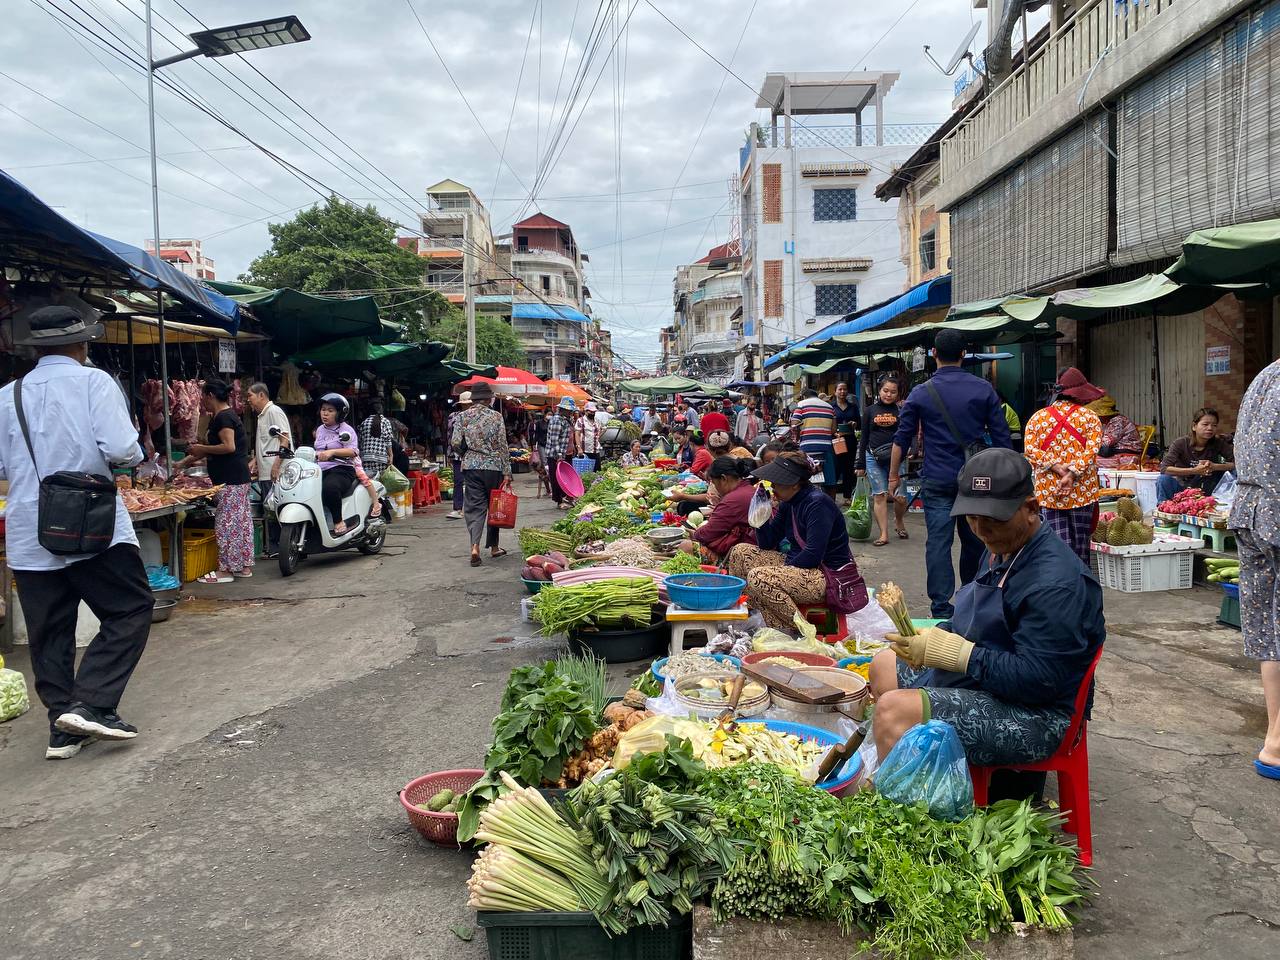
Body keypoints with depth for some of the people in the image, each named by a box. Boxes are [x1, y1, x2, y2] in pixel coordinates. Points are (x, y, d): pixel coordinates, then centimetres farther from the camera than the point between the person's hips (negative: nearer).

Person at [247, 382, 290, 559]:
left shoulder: (274, 412, -7)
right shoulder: (261, 415, 23)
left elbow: (285, 439, -17)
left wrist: (276, 464, -23)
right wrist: (254, 461, 18)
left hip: (275, 471, -10)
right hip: (264, 472, 10)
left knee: (273, 510, -10)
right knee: (267, 511, 11)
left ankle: (274, 547, -6)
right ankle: (269, 546, 16)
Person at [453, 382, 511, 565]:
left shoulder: (463, 417, 1)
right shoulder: (496, 416, -5)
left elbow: (457, 444, -1)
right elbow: (503, 446, -6)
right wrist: (507, 473, -4)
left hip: (471, 467, 2)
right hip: (493, 467, -2)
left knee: (475, 506, 3)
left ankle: (475, 546, -15)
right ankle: (493, 547, 22)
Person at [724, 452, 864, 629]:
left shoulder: (818, 503, -19)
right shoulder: (788, 503, 7)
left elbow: (813, 556, -25)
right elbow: (767, 544, 9)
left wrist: (783, 570, -14)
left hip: (828, 576, -10)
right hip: (798, 566, 10)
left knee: (758, 578, -28)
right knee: (740, 553, 6)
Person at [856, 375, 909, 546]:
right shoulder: (870, 411, 9)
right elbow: (864, 438, 12)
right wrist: (861, 464, 10)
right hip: (874, 458, 1)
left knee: (900, 496, -3)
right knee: (879, 496, -1)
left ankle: (899, 521, 28)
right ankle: (883, 534, 4)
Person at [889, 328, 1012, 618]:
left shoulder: (921, 393, -2)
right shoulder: (983, 389, 1)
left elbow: (902, 439, 2)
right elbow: (1001, 436, 3)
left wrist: (893, 476, 11)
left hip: (937, 482, -2)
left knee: (938, 543, 0)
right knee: (974, 541, 15)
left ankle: (941, 608, 0)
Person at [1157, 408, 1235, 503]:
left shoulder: (1218, 444, -8)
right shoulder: (1181, 443, -14)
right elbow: (1164, 469, -27)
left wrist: (1214, 466, -28)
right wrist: (1194, 470, -35)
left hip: (1207, 491, 2)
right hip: (1183, 487, -2)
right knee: (1164, 479, -31)